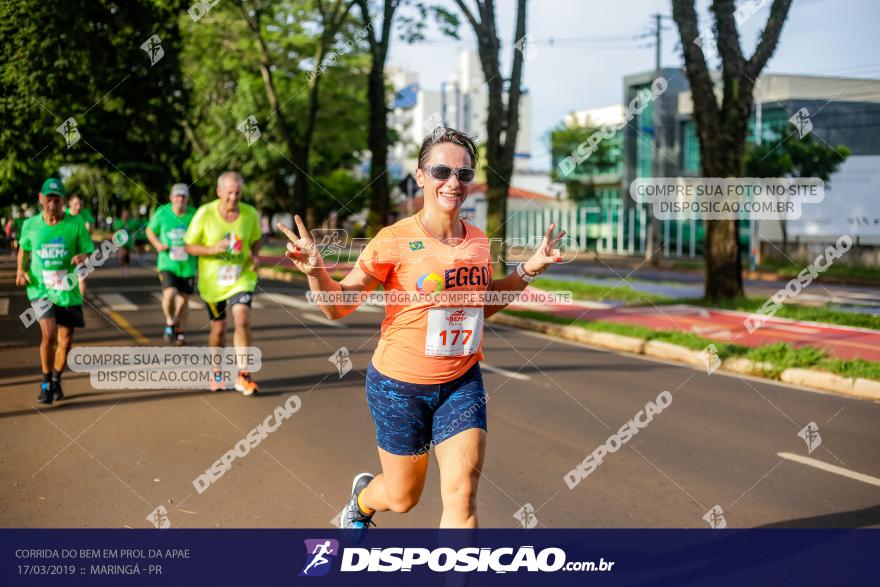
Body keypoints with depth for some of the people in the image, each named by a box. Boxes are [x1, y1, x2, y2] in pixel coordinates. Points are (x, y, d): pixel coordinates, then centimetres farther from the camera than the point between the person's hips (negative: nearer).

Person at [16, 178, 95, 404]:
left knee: (65, 341, 8)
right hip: (40, 289, -1)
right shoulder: (30, 225, -1)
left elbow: (89, 253, -1)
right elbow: (24, 249, 17)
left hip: (68, 291, 1)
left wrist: (82, 258, -24)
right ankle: (46, 383, 1)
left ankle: (56, 380, 36)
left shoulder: (76, 224, -6)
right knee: (49, 333, -20)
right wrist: (21, 270, 0)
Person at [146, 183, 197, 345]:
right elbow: (150, 230, 11)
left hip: (188, 266, 2)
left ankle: (180, 332, 34)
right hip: (167, 264, -2)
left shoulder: (194, 215, -6)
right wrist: (157, 244, -7)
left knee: (183, 300, 12)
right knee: (169, 294, -23)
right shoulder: (162, 213, -5)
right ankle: (170, 323, 6)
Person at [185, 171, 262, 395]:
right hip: (212, 281, 0)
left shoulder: (250, 214, -7)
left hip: (241, 278, 0)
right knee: (218, 328, 9)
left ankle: (242, 376, -8)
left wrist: (254, 255, -9)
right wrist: (212, 249, -24)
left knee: (242, 320, -19)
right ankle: (216, 374, 33)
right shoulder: (205, 214, -13)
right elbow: (189, 246, -6)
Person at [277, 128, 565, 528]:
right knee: (403, 498, 14)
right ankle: (362, 499, 52)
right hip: (400, 385, -3)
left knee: (462, 496, -8)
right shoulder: (395, 240, -16)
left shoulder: (478, 241, -1)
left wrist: (530, 269, 7)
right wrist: (315, 271, -30)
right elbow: (337, 307, -10)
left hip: (462, 382, 4)